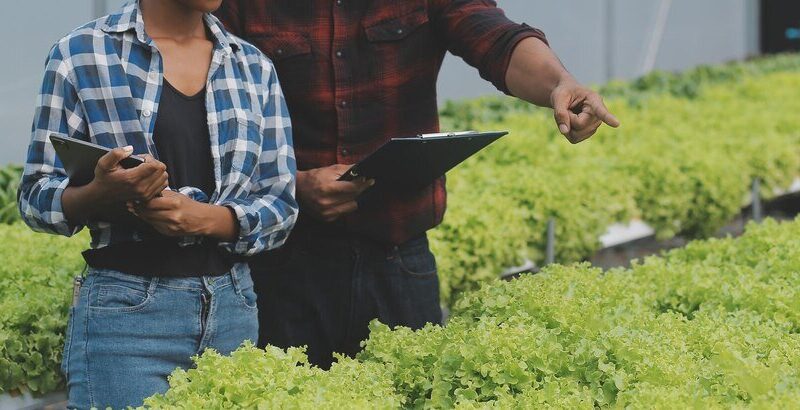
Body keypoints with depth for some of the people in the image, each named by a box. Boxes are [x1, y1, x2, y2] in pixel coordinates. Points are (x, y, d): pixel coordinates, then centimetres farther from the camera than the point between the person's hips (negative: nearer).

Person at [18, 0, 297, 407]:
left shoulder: (255, 67, 9)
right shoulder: (80, 54, -1)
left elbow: (280, 205, 6)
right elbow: (37, 199, -1)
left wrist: (204, 217, -14)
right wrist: (100, 194, -23)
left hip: (233, 312, 4)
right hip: (126, 311, -3)